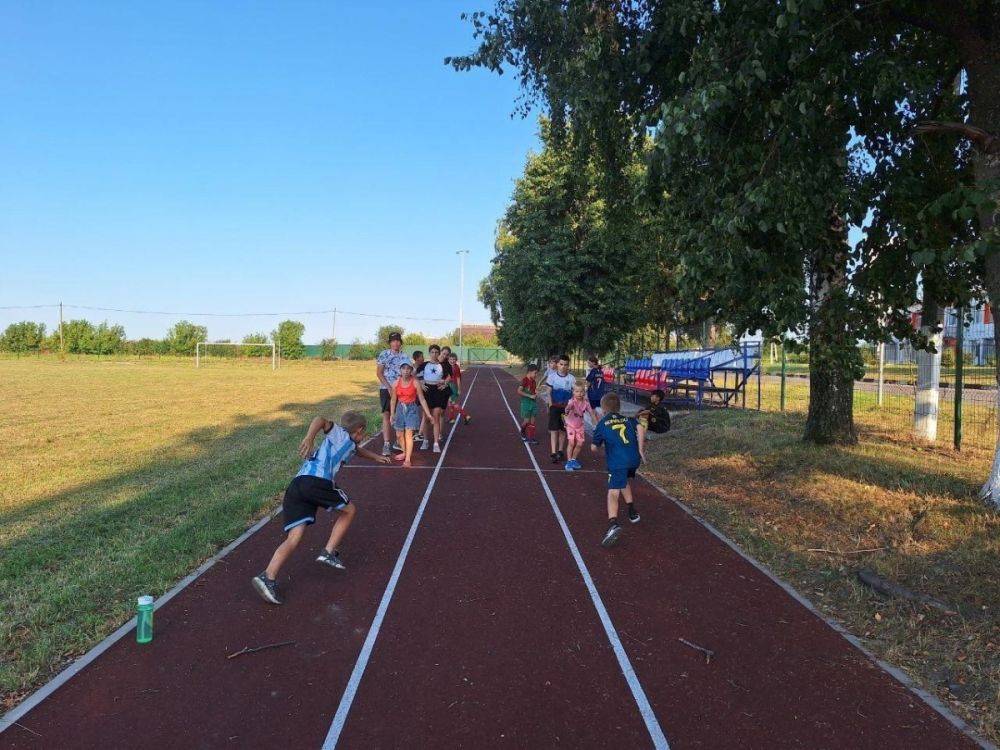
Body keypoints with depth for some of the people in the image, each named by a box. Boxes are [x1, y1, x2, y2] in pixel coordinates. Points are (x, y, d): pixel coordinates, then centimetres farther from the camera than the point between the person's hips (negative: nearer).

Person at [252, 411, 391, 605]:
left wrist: (376, 457, 76)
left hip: (295, 486, 8)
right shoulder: (340, 433, 14)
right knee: (348, 510, 16)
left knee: (293, 538, -3)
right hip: (317, 482, -8)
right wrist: (310, 438, -24)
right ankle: (329, 552, 12)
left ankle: (268, 577, -21)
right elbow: (321, 421, -6)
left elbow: (357, 449, 61)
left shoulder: (349, 443, 37)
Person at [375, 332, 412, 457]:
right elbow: (379, 373, -5)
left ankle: (398, 442, 20)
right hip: (386, 389, -4)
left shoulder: (404, 356, 6)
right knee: (387, 415, -8)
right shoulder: (384, 354, -3)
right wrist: (389, 387, -13)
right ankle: (386, 444, -9)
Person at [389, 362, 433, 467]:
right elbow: (393, 400, 6)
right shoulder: (396, 383, -3)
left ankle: (408, 459, -14)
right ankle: (404, 452, 36)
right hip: (400, 408, 4)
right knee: (399, 433, 13)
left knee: (409, 434, -13)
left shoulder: (415, 383, -11)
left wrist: (428, 414, -7)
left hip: (412, 409, -4)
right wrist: (392, 414, 6)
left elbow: (422, 399, -7)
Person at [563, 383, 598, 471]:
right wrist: (567, 410, -64)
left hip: (580, 426, 5)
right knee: (571, 443, -14)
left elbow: (592, 413, 1)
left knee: (580, 444, 5)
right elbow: (567, 409, -40)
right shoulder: (572, 401, -21)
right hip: (570, 425, -4)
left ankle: (573, 459, 26)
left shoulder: (586, 403, -8)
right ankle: (569, 462, -5)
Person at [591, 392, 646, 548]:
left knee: (613, 493, -15)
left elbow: (594, 448, 12)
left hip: (617, 462, -5)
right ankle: (632, 512, 41)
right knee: (624, 482, 34)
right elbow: (640, 429, -2)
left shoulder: (602, 424, 10)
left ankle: (613, 524, -38)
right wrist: (641, 450, 3)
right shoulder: (628, 419, 19)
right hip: (634, 459, 5)